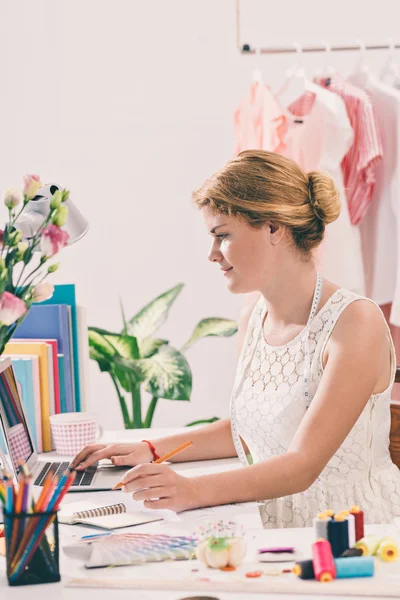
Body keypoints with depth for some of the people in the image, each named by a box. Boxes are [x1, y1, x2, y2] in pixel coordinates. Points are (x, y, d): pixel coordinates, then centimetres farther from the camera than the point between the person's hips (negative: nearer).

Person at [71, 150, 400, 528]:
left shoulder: (357, 323, -16)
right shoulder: (254, 315, 7)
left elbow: (302, 465, -23)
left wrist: (193, 491, -36)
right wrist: (149, 451, 9)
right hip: (274, 524, 7)